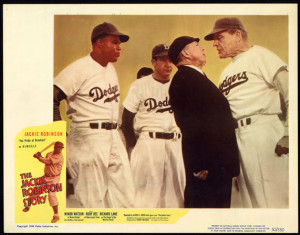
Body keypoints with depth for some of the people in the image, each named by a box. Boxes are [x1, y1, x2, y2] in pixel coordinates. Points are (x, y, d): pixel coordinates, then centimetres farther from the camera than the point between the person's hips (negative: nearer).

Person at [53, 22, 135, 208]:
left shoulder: (111, 69, 15)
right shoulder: (79, 69, -10)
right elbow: (53, 97, -14)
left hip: (113, 137, 8)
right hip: (88, 139, -8)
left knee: (126, 196, 7)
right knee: (92, 200, -2)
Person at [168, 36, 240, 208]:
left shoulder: (198, 78, 20)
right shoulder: (183, 78, -12)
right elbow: (190, 126, -20)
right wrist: (201, 165, -23)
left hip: (219, 165, 10)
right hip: (207, 167, -10)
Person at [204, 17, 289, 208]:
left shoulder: (260, 56, 1)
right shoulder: (226, 73, 25)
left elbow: (290, 91, -9)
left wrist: (288, 134, -16)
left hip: (263, 131, -8)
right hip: (236, 137, 8)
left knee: (274, 198, -9)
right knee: (247, 198, 7)